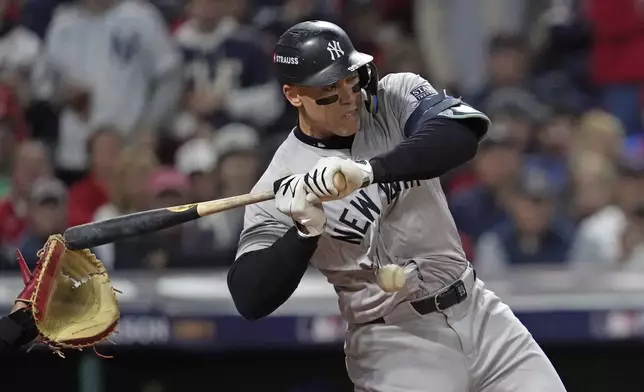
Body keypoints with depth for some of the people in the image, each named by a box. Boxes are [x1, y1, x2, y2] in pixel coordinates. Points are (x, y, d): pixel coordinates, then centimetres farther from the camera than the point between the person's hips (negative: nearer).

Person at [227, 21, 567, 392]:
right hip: (394, 338, -4)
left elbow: (464, 130, -23)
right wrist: (305, 231, -31)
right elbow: (249, 300, -16)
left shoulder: (396, 97, -2)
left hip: (478, 310, 4)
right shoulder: (282, 186, -10)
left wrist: (369, 170, -35)